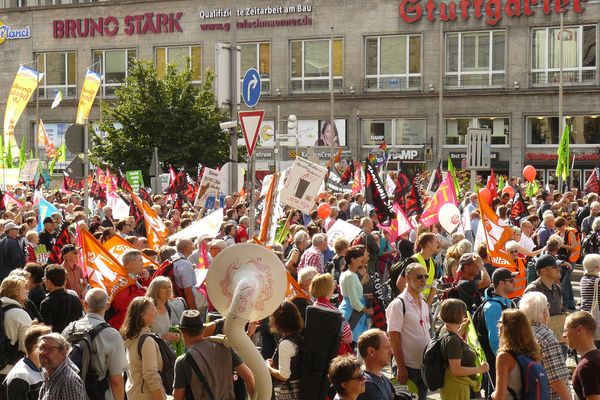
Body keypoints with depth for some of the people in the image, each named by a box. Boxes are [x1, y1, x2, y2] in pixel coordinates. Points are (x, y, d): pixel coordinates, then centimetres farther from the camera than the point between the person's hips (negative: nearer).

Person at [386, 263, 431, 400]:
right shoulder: (398, 304, -12)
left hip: (425, 366, 7)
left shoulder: (424, 304, 11)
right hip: (409, 367, -7)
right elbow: (394, 337, -15)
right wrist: (401, 367, -17)